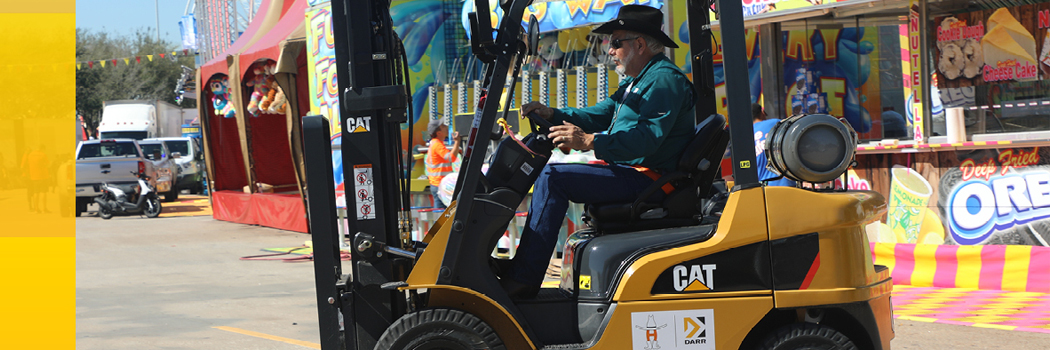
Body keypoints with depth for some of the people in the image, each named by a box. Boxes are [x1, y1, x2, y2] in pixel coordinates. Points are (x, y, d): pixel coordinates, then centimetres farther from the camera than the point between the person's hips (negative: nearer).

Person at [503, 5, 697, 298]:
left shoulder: (664, 79, -12)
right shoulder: (635, 82, 23)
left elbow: (647, 136, -26)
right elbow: (600, 115, 20)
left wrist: (590, 141, -34)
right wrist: (552, 115, 5)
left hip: (646, 180, -11)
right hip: (632, 174, 11)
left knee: (554, 177, -19)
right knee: (551, 174, 14)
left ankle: (523, 279, -20)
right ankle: (518, 266, 8)